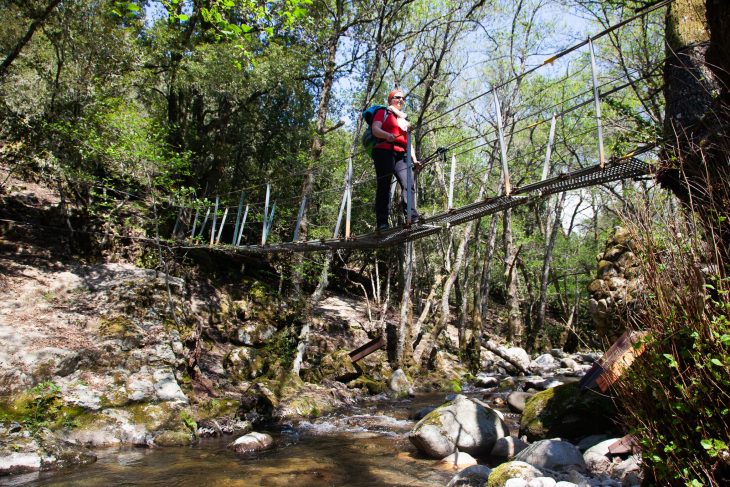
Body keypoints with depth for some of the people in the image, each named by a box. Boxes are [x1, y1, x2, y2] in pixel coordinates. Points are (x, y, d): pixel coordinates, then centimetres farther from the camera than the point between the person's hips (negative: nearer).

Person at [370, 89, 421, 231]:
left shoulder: (404, 120, 29)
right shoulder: (383, 113, 12)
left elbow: (409, 142, 29)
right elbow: (375, 129, -5)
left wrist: (414, 159, 16)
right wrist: (387, 135, -26)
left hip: (401, 155, 5)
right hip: (384, 152, -5)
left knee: (408, 183, -12)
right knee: (384, 186, -8)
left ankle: (411, 215, -17)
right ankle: (382, 222, -9)